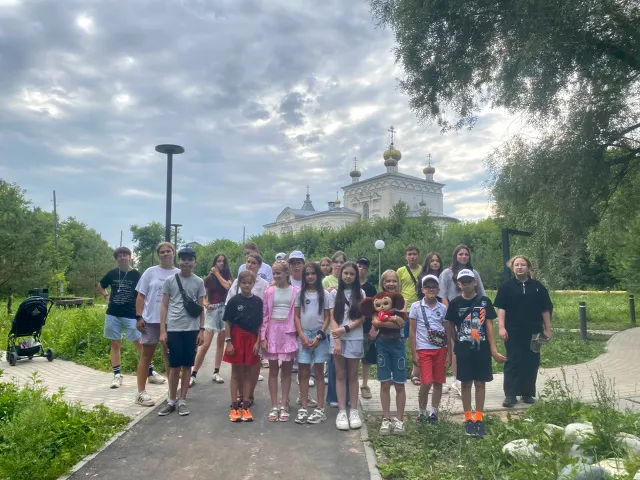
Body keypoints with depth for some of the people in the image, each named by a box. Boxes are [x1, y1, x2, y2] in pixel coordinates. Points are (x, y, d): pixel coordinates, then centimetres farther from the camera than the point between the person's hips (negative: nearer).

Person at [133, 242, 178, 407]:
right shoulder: (150, 272, 1)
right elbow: (141, 296, 2)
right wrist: (139, 317, -6)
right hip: (151, 320, -1)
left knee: (170, 356, 13)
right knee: (146, 355, 6)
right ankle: (141, 392, 13)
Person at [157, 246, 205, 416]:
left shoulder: (199, 282, 4)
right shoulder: (170, 281, 2)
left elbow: (201, 308, 7)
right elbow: (164, 306, 5)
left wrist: (201, 330, 1)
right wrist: (162, 330, -1)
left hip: (192, 329, 1)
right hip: (173, 329, -1)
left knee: (187, 365, 7)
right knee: (174, 366, 5)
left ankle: (182, 401, 17)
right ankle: (171, 400, 20)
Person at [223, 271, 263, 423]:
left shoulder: (258, 301, 0)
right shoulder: (234, 300, -6)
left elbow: (260, 324, 3)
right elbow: (227, 323, -3)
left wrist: (258, 342, -2)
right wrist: (228, 342, -8)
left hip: (251, 339, 2)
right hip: (236, 338, -2)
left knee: (248, 372, 8)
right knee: (236, 372, 6)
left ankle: (245, 405, 17)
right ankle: (234, 406, 12)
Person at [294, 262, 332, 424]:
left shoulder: (325, 294, 0)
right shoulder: (300, 293, 5)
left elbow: (327, 318, 0)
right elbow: (296, 316, 4)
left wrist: (319, 337, -8)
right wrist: (302, 336, -6)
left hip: (319, 335, -2)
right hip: (303, 335, 2)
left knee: (319, 372, 4)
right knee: (304, 373, 4)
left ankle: (320, 409, 8)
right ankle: (303, 407, 12)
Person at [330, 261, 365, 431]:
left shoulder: (360, 293, 4)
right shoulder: (335, 293, 3)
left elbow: (362, 317, -2)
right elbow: (333, 318, -2)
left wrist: (345, 328, -14)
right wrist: (337, 340, -11)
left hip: (354, 339, 0)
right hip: (337, 338, 0)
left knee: (353, 375, 7)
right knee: (340, 375, 4)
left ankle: (354, 411, 15)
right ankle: (342, 411, 9)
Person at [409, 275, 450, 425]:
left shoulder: (443, 308, 6)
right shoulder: (416, 307, -1)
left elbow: (447, 332, 10)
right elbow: (412, 331, 0)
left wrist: (449, 353, 7)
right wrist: (413, 352, -3)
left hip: (440, 349, 3)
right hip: (424, 349, -3)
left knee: (438, 382, 7)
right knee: (426, 383, -8)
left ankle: (433, 412, 24)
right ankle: (421, 412, 12)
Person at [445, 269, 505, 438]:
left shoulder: (484, 301, -2)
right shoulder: (455, 303, -2)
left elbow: (489, 326, -2)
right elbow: (450, 328, 7)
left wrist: (493, 349, -6)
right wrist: (457, 344, 10)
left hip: (482, 349, 0)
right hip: (463, 350, 0)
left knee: (480, 383, 7)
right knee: (466, 383, 7)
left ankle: (479, 418, 18)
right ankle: (468, 419, 17)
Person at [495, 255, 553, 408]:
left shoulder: (537, 286, 6)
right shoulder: (506, 286, 2)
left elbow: (545, 309, 8)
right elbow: (501, 308, -2)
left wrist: (547, 329, 6)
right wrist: (501, 327, -10)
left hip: (533, 332, 2)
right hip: (513, 332, -2)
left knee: (531, 363, 8)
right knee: (513, 362, -1)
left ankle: (528, 393, 20)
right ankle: (510, 395, 2)